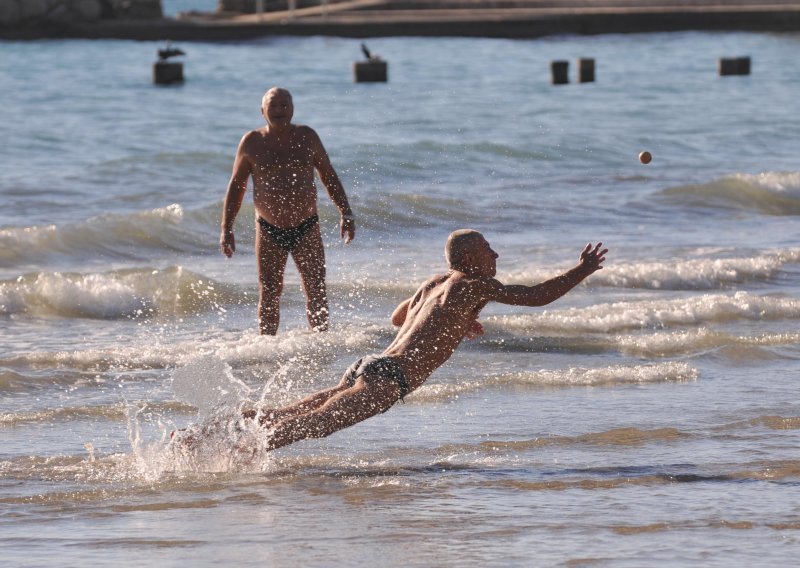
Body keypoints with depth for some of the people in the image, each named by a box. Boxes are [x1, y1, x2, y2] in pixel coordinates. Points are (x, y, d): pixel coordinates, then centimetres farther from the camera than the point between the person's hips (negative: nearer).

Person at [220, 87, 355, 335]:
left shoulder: (307, 137, 1)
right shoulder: (252, 143, -2)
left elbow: (329, 177, 9)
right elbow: (236, 186, 6)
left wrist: (345, 213, 2)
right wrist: (226, 229, 2)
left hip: (306, 228, 0)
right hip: (269, 231, 0)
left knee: (316, 292, -4)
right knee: (269, 295, 2)